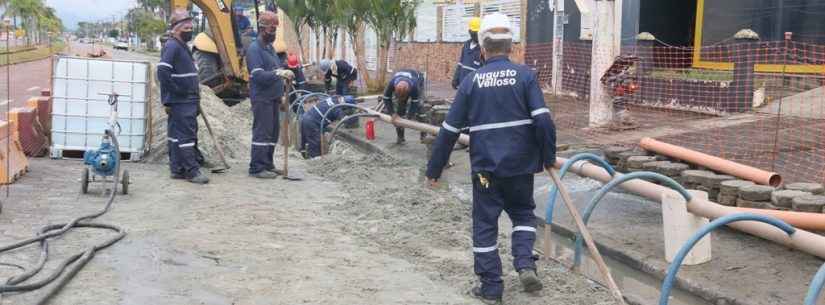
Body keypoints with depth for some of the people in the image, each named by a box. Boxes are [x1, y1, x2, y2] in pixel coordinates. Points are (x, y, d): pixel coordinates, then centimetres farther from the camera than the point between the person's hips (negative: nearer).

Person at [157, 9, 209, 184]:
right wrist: (176, 91, -18)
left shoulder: (182, 46, 18)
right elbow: (163, 70, -23)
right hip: (180, 102, -10)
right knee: (186, 135, -9)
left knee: (176, 135, 12)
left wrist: (195, 95, 17)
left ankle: (177, 169, 17)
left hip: (187, 101, 10)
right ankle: (192, 171, -8)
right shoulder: (172, 46, -12)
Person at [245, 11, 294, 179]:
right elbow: (258, 75, -22)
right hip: (261, 98, -9)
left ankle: (267, 165, 17)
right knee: (262, 132, -10)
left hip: (273, 98, 9)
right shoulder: (254, 49, -10)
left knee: (272, 133, 10)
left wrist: (281, 95, 20)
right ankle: (257, 168, -8)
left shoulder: (270, 48, 19)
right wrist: (279, 73, -32)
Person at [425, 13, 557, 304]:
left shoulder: (471, 81, -2)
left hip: (485, 168, 0)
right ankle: (525, 263, 3)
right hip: (520, 165, 1)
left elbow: (449, 130, 0)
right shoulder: (525, 75, -5)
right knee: (523, 213, 23)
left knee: (485, 225, 11)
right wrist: (548, 157, 2)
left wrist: (434, 169, 8)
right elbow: (543, 120, -13)